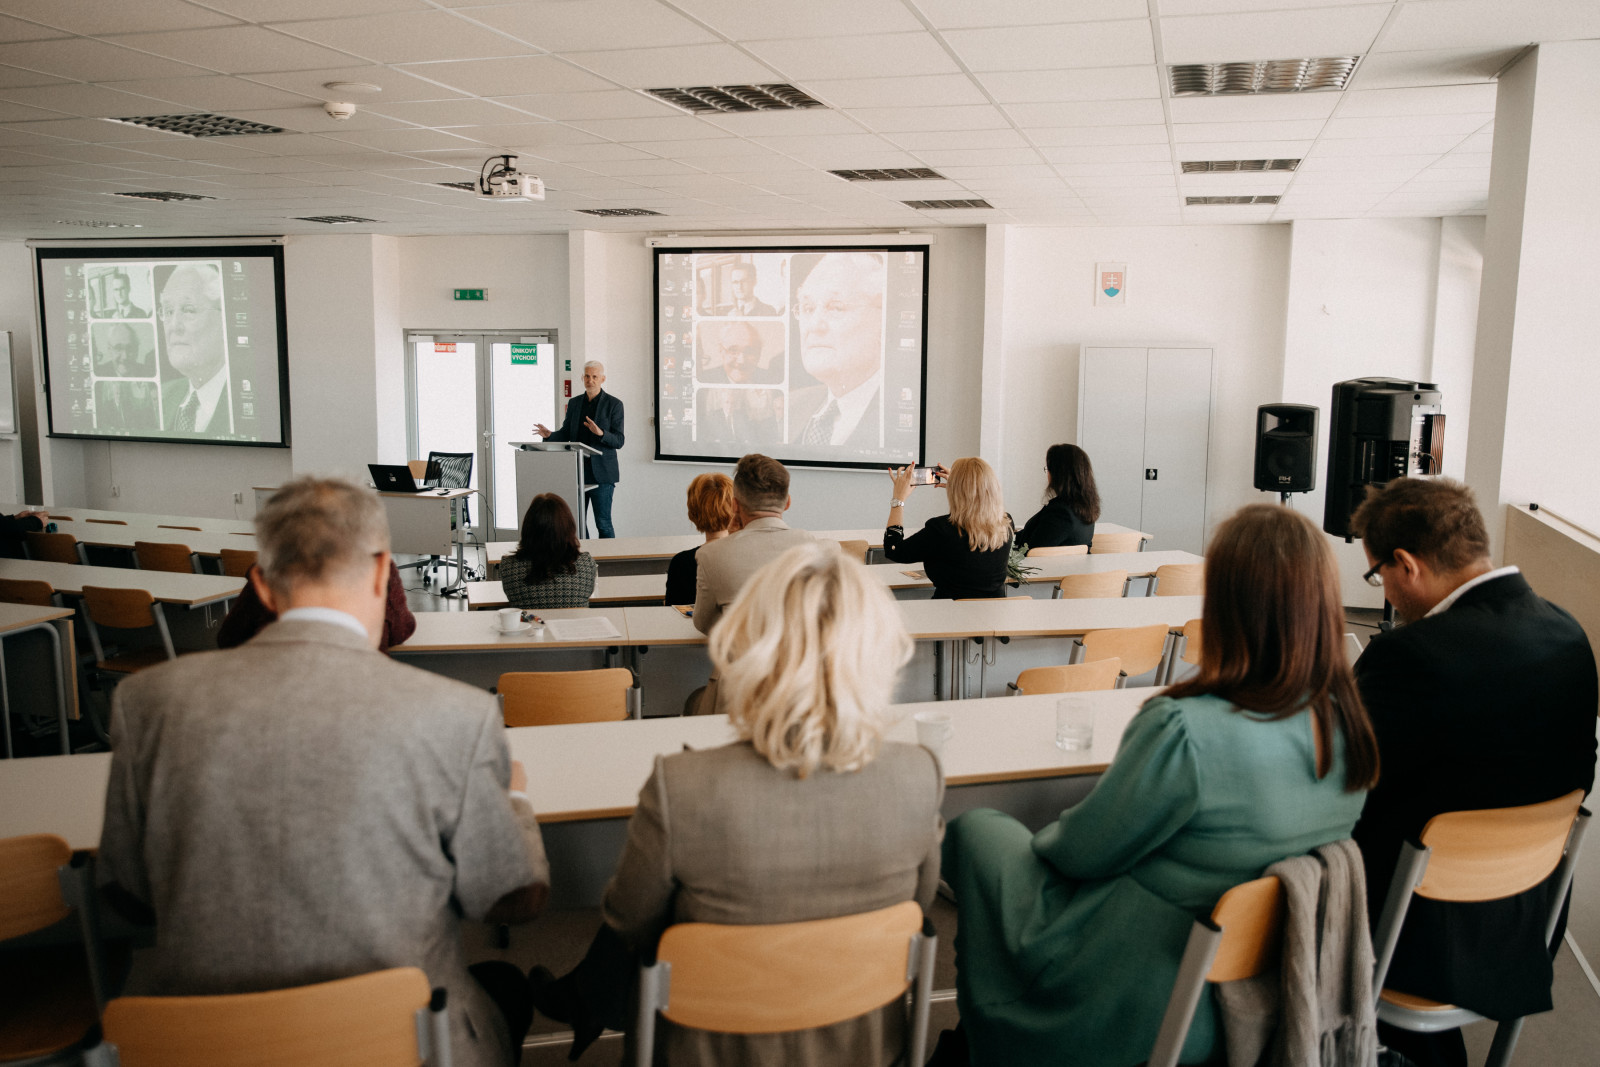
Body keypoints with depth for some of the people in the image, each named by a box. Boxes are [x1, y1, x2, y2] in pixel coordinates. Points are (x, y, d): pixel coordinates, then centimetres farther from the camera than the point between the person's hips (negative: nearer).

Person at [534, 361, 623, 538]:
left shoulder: (614, 404, -2)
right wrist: (549, 435, -6)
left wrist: (601, 433, -26)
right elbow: (566, 434, 15)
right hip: (576, 471, 5)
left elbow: (618, 441, -7)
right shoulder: (574, 403, 13)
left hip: (600, 473, -5)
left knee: (603, 523, -6)